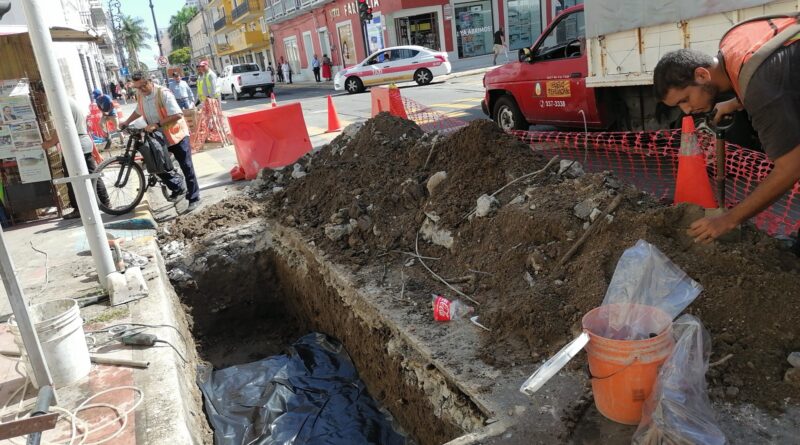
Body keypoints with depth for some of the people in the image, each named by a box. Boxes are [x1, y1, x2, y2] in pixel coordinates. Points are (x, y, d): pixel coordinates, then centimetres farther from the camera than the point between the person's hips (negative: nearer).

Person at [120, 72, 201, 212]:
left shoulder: (163, 93, -21)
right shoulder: (141, 96, 0)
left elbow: (177, 115, -30)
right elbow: (138, 111, 22)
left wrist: (156, 124, -33)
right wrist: (126, 123, 14)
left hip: (176, 135, -7)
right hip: (159, 137, 7)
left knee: (186, 168, -1)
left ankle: (194, 198, 9)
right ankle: (178, 188, 27)